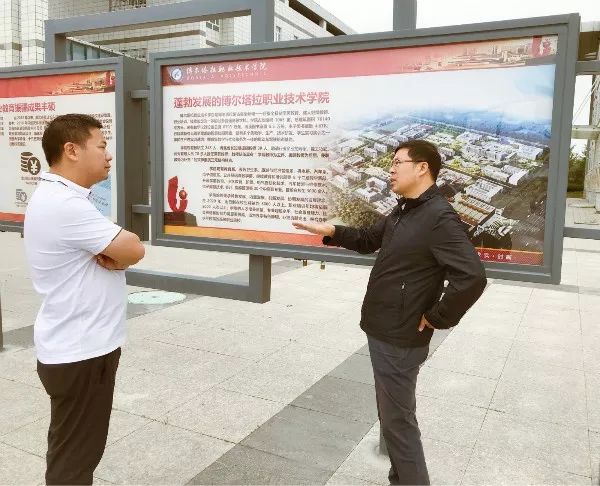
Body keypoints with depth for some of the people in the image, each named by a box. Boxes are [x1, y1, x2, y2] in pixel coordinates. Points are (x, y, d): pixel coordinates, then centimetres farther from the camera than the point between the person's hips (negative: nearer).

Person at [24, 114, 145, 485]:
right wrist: (117, 252, -3)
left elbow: (121, 246, 7)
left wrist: (111, 254, -13)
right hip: (80, 354, -10)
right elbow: (134, 251, -22)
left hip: (81, 347, 10)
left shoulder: (64, 198, 10)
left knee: (77, 451, 24)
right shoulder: (64, 205, -24)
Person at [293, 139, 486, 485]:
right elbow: (369, 239, 24)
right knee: (393, 413, 22)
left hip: (400, 339, -10)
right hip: (384, 331, 10)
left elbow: (472, 278, -30)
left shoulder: (440, 218, -21)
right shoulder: (404, 211, 10)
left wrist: (435, 318, -19)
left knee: (397, 419, 2)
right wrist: (332, 231, 8)